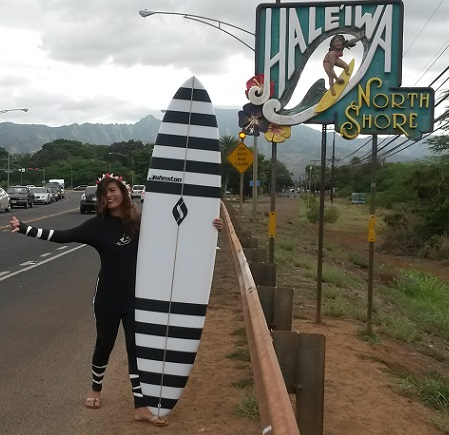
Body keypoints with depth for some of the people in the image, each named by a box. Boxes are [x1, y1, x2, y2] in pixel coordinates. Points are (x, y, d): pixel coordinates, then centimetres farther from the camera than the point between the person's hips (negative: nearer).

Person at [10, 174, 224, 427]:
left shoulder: (140, 222, -4)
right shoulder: (98, 225, -6)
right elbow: (62, 236, -8)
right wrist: (24, 228, -15)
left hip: (136, 296, 1)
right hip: (108, 297, 0)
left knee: (137, 347, 3)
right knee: (104, 344, 15)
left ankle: (141, 407, 9)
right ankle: (96, 389, 41)